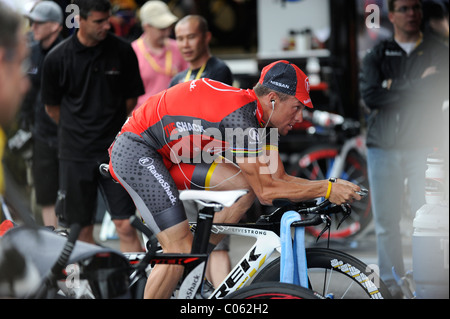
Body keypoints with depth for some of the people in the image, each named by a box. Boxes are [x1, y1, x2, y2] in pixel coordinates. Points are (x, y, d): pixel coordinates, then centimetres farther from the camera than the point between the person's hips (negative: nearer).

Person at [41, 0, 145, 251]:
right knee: (82, 229, 7)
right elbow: (52, 108, 9)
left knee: (126, 226, -6)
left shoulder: (122, 51, -2)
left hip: (116, 152, 0)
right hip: (75, 153, 0)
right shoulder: (57, 58, -5)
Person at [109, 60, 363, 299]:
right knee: (181, 252, -16)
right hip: (135, 152, -9)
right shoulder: (240, 116, -26)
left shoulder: (260, 117, 2)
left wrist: (333, 185, -9)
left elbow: (279, 179, 2)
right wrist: (327, 190, -24)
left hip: (167, 156, 9)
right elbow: (266, 192, -26)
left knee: (247, 184, -6)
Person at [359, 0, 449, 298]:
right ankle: (392, 281, 9)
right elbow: (370, 95, -5)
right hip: (383, 147, 1)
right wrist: (418, 85, -7)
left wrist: (394, 87, -8)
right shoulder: (377, 55, 11)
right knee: (386, 220, 1)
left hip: (423, 146, -1)